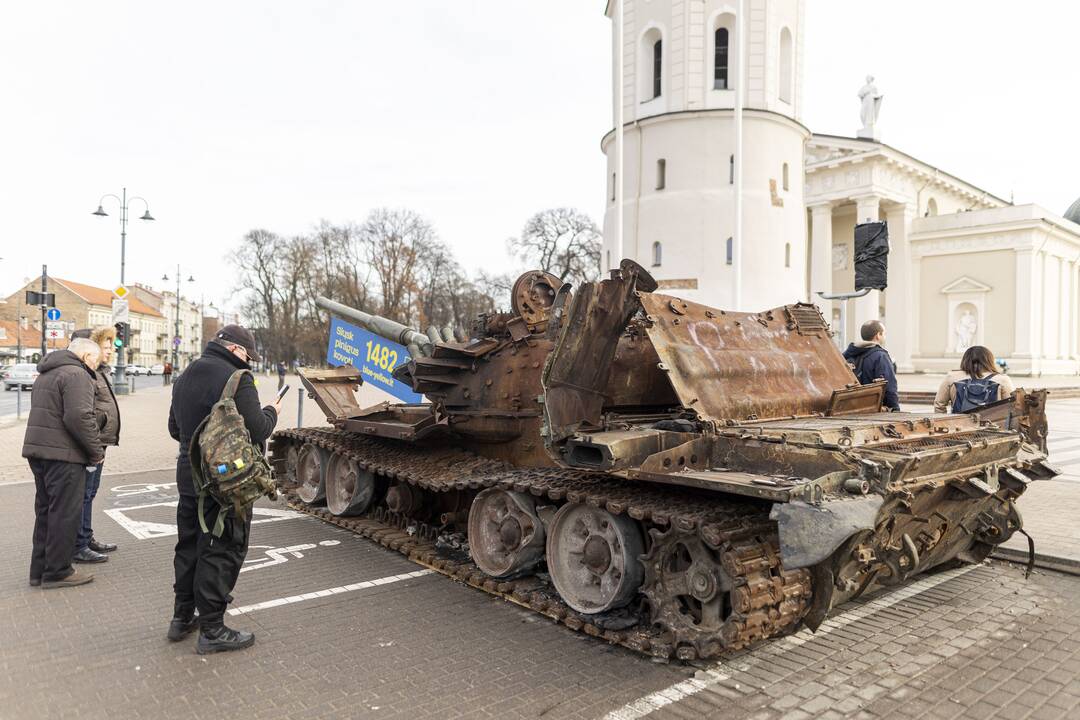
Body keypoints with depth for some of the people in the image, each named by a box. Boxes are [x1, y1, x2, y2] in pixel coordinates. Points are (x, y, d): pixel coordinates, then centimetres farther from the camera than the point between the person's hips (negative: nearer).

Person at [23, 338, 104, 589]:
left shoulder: (46, 374, 20)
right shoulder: (77, 374, -12)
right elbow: (79, 417, -23)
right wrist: (96, 452, -13)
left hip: (36, 449, 10)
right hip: (63, 454, -10)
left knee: (45, 510, 17)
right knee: (64, 513, -1)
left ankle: (39, 569, 24)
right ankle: (57, 572, 6)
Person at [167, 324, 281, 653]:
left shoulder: (184, 378, 10)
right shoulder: (237, 380, -17)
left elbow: (174, 428, 19)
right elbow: (256, 430, -19)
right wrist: (271, 412, 0)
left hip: (188, 476, 8)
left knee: (188, 546, 19)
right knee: (221, 552, 1)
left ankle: (182, 617, 30)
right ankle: (212, 630, 8)